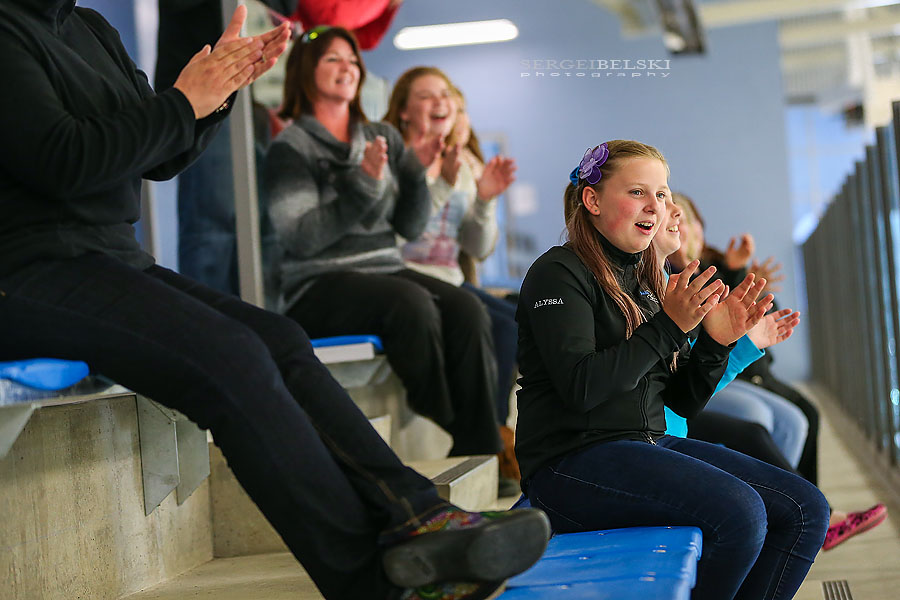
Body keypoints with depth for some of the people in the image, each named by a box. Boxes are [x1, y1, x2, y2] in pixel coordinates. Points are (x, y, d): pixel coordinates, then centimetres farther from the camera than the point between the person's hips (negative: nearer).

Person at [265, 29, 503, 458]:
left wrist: (416, 172, -5)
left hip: (386, 270, 5)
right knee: (412, 303, -34)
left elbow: (411, 227, 12)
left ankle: (481, 452, -26)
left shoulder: (383, 137, 16)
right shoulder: (290, 148, -1)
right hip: (319, 287, -5)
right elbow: (301, 238, -14)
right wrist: (363, 184, -19)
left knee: (466, 309, -24)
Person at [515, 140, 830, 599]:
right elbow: (581, 388, -19)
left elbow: (683, 402, 18)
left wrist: (716, 342, 0)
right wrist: (668, 327, -17)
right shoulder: (559, 273, -5)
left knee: (805, 509, -5)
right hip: (572, 460, -8)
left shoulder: (645, 280, 19)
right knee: (740, 511, -28)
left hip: (649, 448, 8)